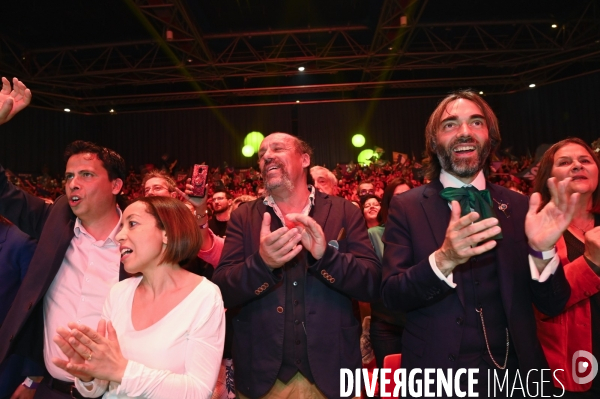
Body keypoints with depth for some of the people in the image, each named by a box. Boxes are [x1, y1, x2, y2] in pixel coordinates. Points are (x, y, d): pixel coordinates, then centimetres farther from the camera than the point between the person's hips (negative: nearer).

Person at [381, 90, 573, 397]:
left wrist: (542, 251, -21)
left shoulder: (519, 207, -2)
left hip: (513, 374, 3)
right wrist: (443, 259, -30)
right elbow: (391, 296, -14)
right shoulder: (406, 207, -8)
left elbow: (552, 306, -2)